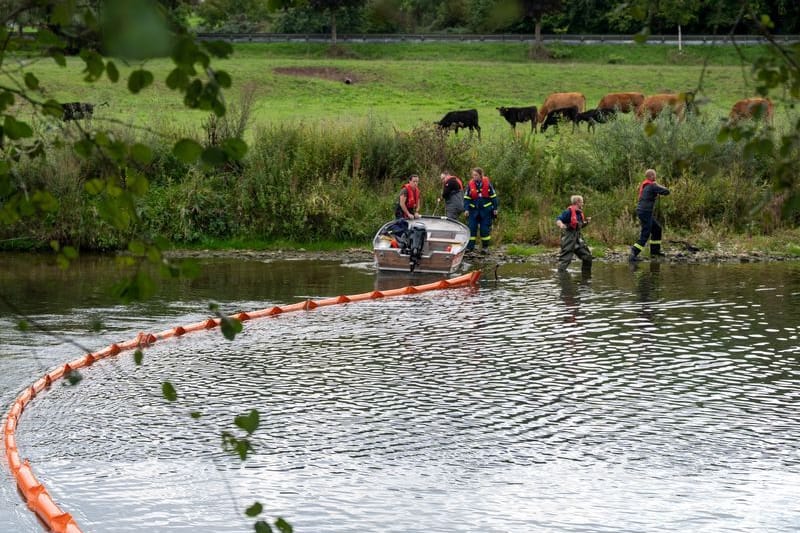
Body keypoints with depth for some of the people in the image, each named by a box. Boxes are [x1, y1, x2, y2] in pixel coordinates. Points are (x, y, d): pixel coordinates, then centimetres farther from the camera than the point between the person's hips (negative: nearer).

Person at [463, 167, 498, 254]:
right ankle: (469, 246, 3)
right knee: (471, 228, -2)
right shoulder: (470, 184, -3)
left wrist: (495, 208, 2)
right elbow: (466, 198, 2)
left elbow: (493, 196, 2)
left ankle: (485, 247, 14)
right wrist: (466, 209, -7)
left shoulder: (487, 183, -5)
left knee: (485, 229, 3)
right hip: (474, 210, 1)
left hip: (486, 209, -1)